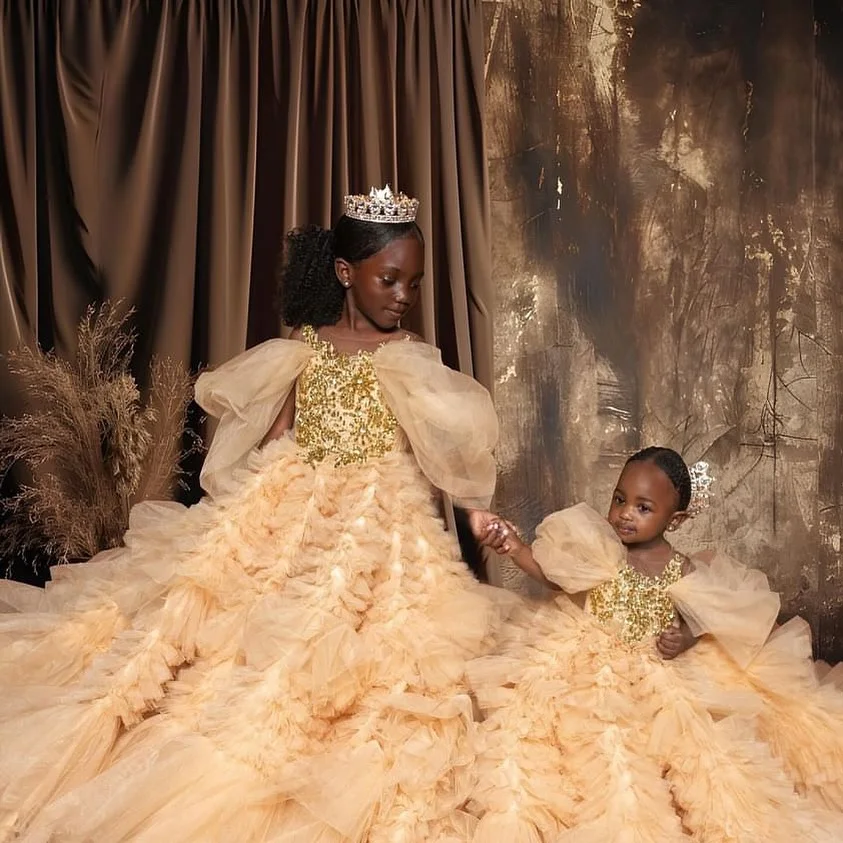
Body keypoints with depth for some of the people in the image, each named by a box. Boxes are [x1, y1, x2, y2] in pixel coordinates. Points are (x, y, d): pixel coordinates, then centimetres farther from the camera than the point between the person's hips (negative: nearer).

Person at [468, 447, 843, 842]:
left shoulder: (681, 573, -8)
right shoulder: (597, 547, -10)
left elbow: (697, 621, 5)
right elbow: (552, 573, -3)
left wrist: (688, 640, -15)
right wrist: (515, 546, -17)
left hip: (655, 676, 0)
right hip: (586, 659, 1)